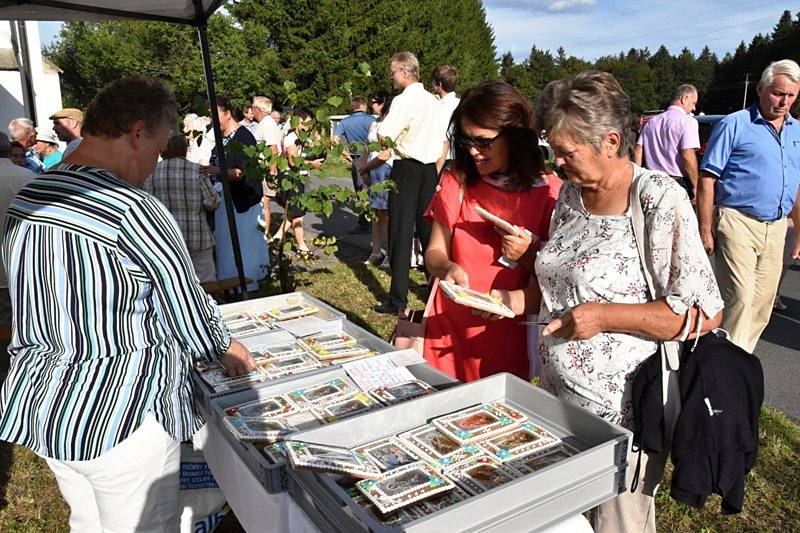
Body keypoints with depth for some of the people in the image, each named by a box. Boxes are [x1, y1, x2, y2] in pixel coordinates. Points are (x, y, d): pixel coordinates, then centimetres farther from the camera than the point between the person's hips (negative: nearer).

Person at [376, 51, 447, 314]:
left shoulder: (403, 101, -11)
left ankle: (398, 299, 0)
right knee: (428, 231, 14)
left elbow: (383, 137, -19)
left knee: (400, 234, -3)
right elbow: (444, 142, 15)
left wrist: (384, 118, 1)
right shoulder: (434, 101, 12)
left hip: (407, 170, -7)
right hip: (430, 169, 7)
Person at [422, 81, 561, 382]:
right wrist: (448, 267, -17)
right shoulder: (456, 183, 3)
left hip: (511, 337, -2)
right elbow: (434, 253, 4)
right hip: (450, 332, 2)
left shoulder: (549, 192, -5)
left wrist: (530, 254, -19)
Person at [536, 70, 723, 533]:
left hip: (622, 412, -6)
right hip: (559, 398, 7)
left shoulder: (659, 200, -17)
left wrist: (604, 316, -23)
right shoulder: (571, 190, 5)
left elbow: (705, 313, -16)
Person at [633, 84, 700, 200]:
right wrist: (695, 187, -8)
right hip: (678, 183, -6)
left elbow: (637, 152, 11)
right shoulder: (688, 121, -5)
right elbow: (688, 157, -14)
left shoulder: (652, 121, 15)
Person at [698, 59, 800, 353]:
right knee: (739, 299, -11)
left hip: (776, 228, 7)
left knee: (762, 305, 11)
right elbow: (707, 177, -9)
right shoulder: (734, 125, -5)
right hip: (738, 223, -7)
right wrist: (706, 229, -14)